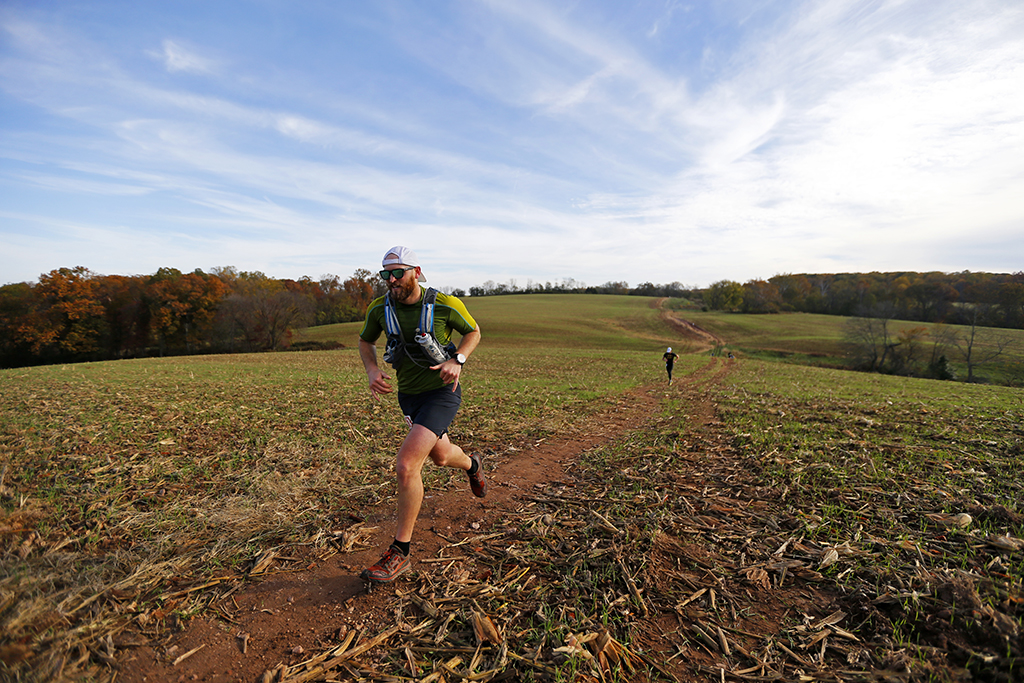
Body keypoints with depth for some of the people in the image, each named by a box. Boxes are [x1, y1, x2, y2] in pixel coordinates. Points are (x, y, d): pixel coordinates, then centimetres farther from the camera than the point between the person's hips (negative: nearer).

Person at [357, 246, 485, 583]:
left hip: (442, 393, -5)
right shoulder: (380, 308, -7)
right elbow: (366, 341, 11)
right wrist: (372, 370, -9)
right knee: (440, 456, 23)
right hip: (407, 394, 5)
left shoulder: (445, 305, -16)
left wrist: (457, 359, -16)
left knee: (406, 465, -18)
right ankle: (472, 465, 61)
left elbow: (473, 331, 1)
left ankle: (399, 552, 1)